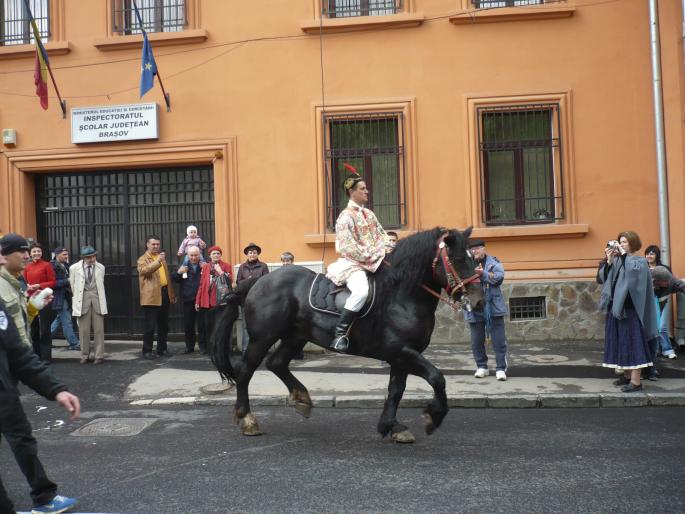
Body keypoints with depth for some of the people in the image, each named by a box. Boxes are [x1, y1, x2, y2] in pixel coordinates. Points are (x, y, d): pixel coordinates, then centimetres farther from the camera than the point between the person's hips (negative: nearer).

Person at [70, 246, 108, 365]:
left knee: (99, 329, 0)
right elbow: (73, 285, 11)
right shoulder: (74, 268, 0)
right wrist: (78, 297, 14)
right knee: (83, 330, 2)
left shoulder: (101, 268, 5)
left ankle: (99, 356, 5)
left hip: (97, 300, 1)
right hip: (82, 301, -1)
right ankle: (84, 356, 12)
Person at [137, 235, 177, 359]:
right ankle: (147, 351, 2)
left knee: (164, 325, 11)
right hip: (151, 296, -7)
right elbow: (144, 270, -25)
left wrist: (172, 293, 20)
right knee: (150, 325, -5)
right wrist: (158, 261, -36)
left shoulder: (161, 258, 20)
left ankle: (162, 349, 20)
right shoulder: (143, 259, -2)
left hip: (164, 294, 7)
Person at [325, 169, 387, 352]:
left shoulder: (369, 214, 16)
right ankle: (339, 335, -28)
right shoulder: (346, 216, -9)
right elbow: (347, 247, -16)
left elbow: (381, 236, 19)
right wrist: (371, 256, -16)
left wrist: (386, 249, -1)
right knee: (361, 290, -35)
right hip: (352, 263, -8)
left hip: (374, 262, 9)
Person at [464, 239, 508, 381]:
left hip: (493, 307, -1)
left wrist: (483, 274, -23)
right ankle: (481, 367, 23)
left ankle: (501, 368, 7)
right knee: (477, 341, 9)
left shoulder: (493, 262, 3)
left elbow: (499, 277, -12)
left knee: (499, 340, 0)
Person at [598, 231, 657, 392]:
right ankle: (627, 375, 20)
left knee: (632, 342, -8)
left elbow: (633, 269, -25)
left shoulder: (639, 261, -2)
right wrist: (608, 261, -10)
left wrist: (623, 254, -18)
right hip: (615, 307, 6)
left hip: (630, 308, -6)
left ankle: (636, 381, -7)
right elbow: (601, 278, 1)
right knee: (621, 342, 10)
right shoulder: (616, 262, 12)